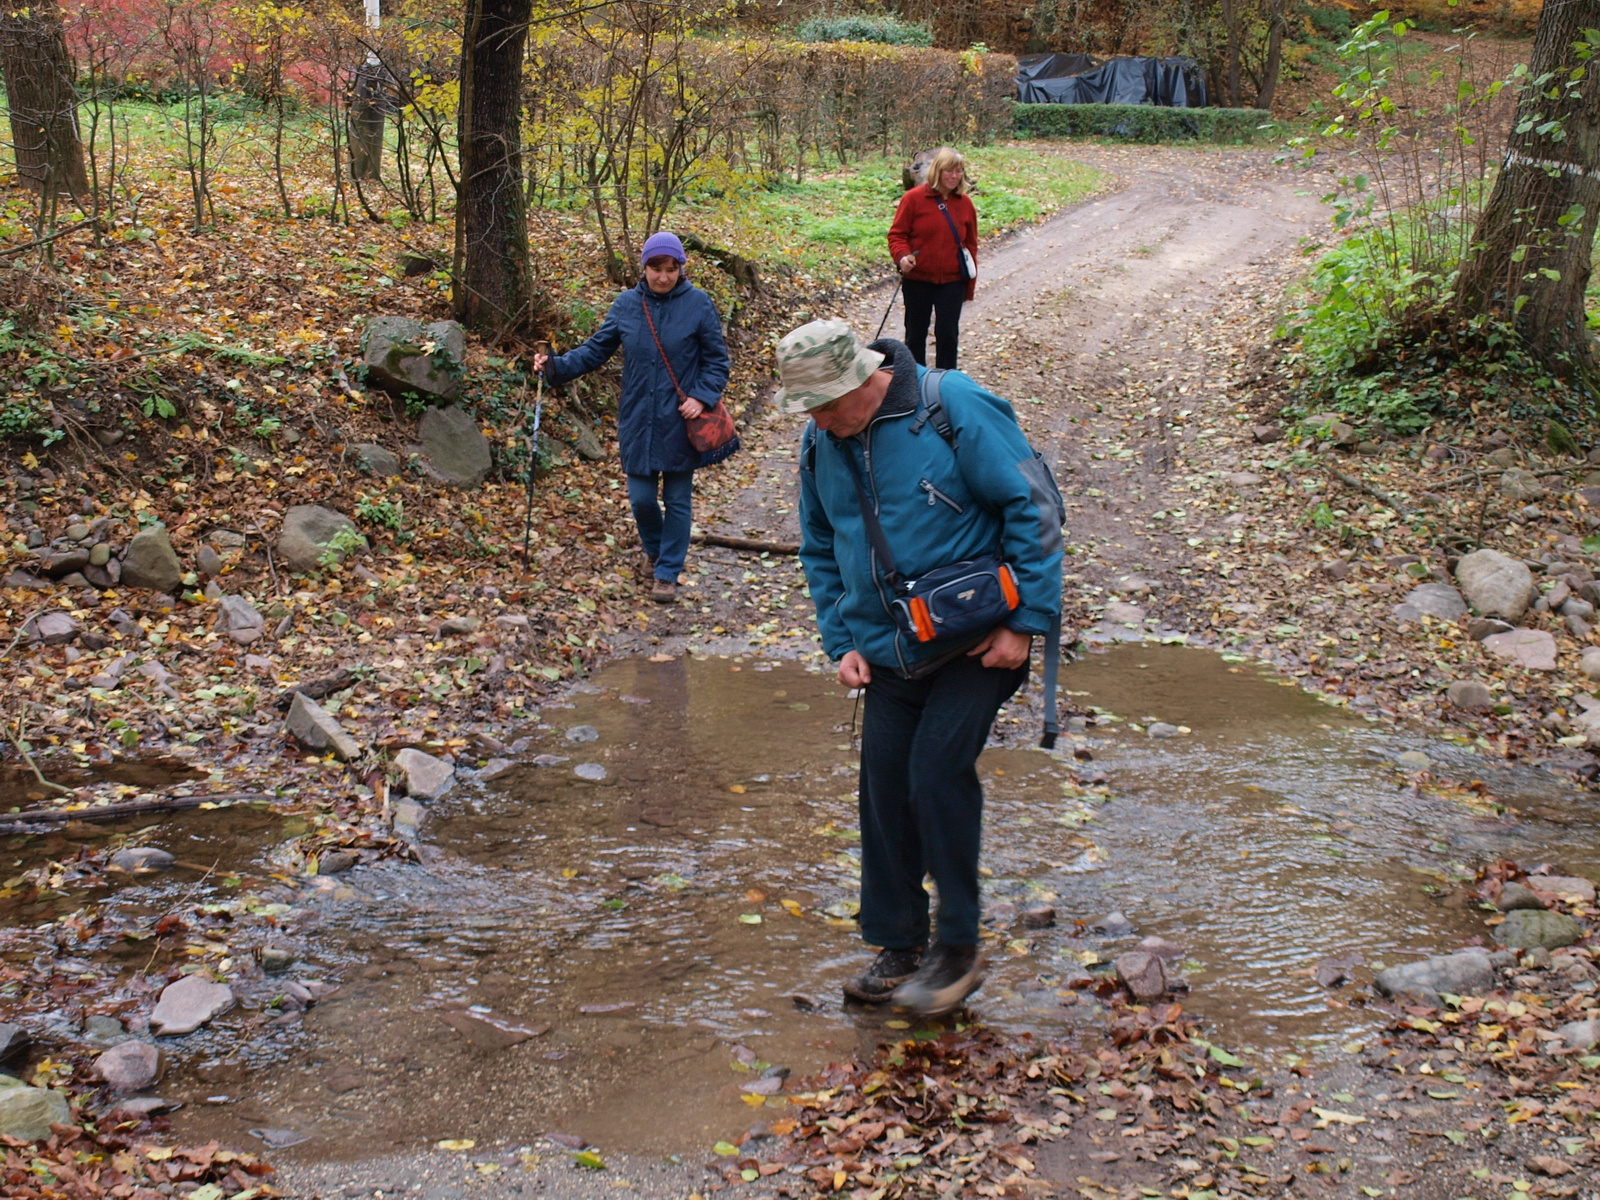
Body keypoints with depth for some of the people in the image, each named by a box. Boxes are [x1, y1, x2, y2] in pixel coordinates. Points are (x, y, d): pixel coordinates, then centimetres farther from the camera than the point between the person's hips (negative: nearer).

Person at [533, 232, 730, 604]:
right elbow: (596, 350, 5)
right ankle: (655, 549, 38)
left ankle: (668, 573, 19)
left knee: (677, 500, 5)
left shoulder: (698, 304, -7)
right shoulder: (626, 304, 1)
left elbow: (717, 361, -2)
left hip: (681, 423, -2)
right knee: (641, 498, 8)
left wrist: (701, 396, -16)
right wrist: (556, 366, -9)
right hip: (638, 420, 2)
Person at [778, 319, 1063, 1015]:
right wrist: (842, 642, 7)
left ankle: (958, 949, 0)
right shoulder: (821, 446, 3)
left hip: (976, 643, -6)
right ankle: (898, 947, 20)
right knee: (885, 790, 4)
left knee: (938, 771, -16)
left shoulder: (955, 409, -16)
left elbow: (1032, 507, -13)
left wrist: (1025, 621, -15)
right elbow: (820, 552, 17)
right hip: (889, 654, 6)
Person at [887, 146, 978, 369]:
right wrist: (902, 256, -25)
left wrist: (970, 286, 10)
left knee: (948, 334, 1)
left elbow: (970, 244, 10)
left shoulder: (965, 203, 4)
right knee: (915, 334, 8)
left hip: (952, 282, 2)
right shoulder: (914, 198, -7)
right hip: (917, 279, -2)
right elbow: (897, 234, -3)